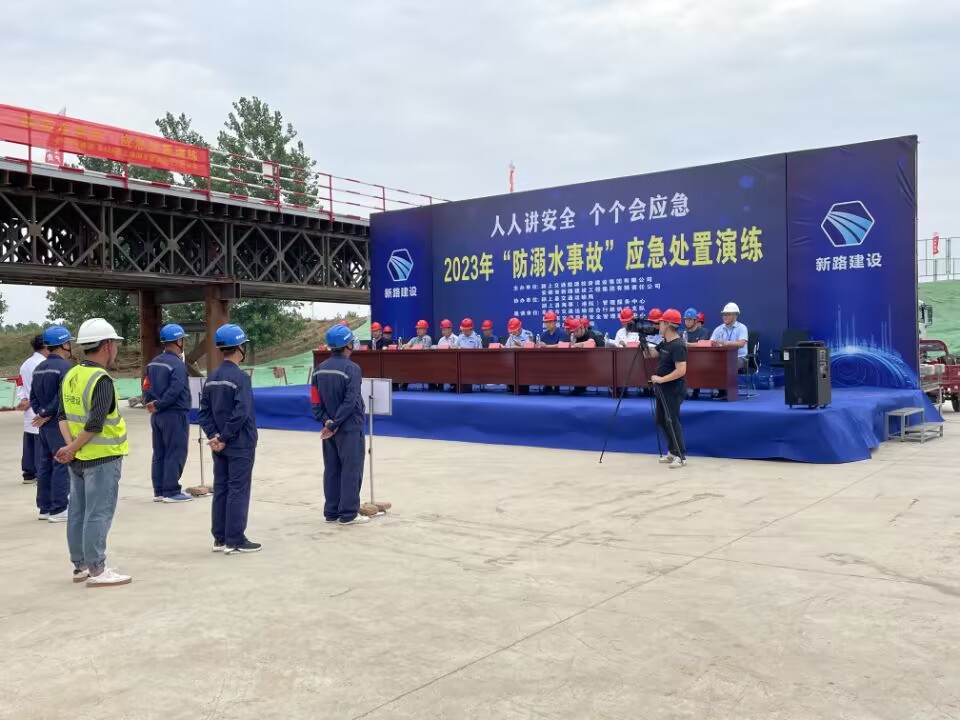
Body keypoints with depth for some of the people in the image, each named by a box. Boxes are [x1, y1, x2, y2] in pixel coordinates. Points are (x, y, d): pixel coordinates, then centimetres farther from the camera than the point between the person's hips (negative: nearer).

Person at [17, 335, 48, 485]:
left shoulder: (26, 363, 14)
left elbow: (20, 383, 14)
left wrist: (24, 400, 4)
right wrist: (30, 403, -7)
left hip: (29, 412, 9)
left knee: (29, 443, 11)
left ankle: (29, 474, 17)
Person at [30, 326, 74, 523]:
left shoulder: (39, 368, 13)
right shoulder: (65, 367, -14)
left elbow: (33, 396, 12)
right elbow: (63, 398, -21)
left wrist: (41, 413, 2)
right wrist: (46, 415, -10)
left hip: (44, 425, 8)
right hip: (60, 424, -8)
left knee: (45, 466, 13)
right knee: (62, 465, -3)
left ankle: (45, 508, 19)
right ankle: (58, 510, -2)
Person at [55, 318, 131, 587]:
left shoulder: (71, 376, 8)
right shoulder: (102, 380, -18)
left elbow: (63, 415, 7)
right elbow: (95, 424, -23)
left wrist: (70, 445, -4)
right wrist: (73, 450, -12)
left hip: (78, 458, 9)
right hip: (102, 458, -9)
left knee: (78, 512, 14)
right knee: (98, 514, -2)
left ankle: (80, 566, 24)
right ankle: (96, 570, 4)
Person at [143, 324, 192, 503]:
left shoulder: (153, 363, 13)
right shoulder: (177, 364, -15)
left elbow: (147, 386, 9)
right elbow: (174, 390, -23)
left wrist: (149, 403, -1)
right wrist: (158, 405, -15)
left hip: (157, 415, 9)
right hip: (175, 414, -9)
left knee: (159, 454, 13)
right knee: (175, 454, -2)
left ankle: (159, 491, 18)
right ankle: (171, 492, 1)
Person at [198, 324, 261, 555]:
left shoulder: (211, 378, 7)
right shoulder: (240, 377, -15)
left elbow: (204, 411, 6)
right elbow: (241, 413, -23)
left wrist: (213, 435, -1)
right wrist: (225, 437, -14)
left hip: (220, 446, 7)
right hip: (240, 445, -7)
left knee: (220, 489, 12)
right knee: (238, 491, -1)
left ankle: (220, 538, 19)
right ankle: (235, 541, 4)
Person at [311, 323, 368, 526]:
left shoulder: (319, 369, 8)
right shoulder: (351, 368, -14)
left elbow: (315, 400, 5)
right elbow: (350, 402, -20)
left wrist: (327, 421, -1)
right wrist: (335, 424, -16)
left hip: (329, 427, 7)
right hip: (349, 428, -7)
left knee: (331, 470, 12)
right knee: (351, 470, 0)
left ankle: (331, 512, 17)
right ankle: (348, 514, 3)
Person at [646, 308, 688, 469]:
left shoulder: (678, 346, -21)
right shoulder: (665, 342, 9)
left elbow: (681, 371, -27)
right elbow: (650, 354, 17)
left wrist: (661, 379, -24)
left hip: (673, 389, -10)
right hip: (663, 389, 10)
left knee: (672, 421, -8)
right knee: (661, 421, 14)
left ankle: (681, 456, -1)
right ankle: (672, 452, 23)